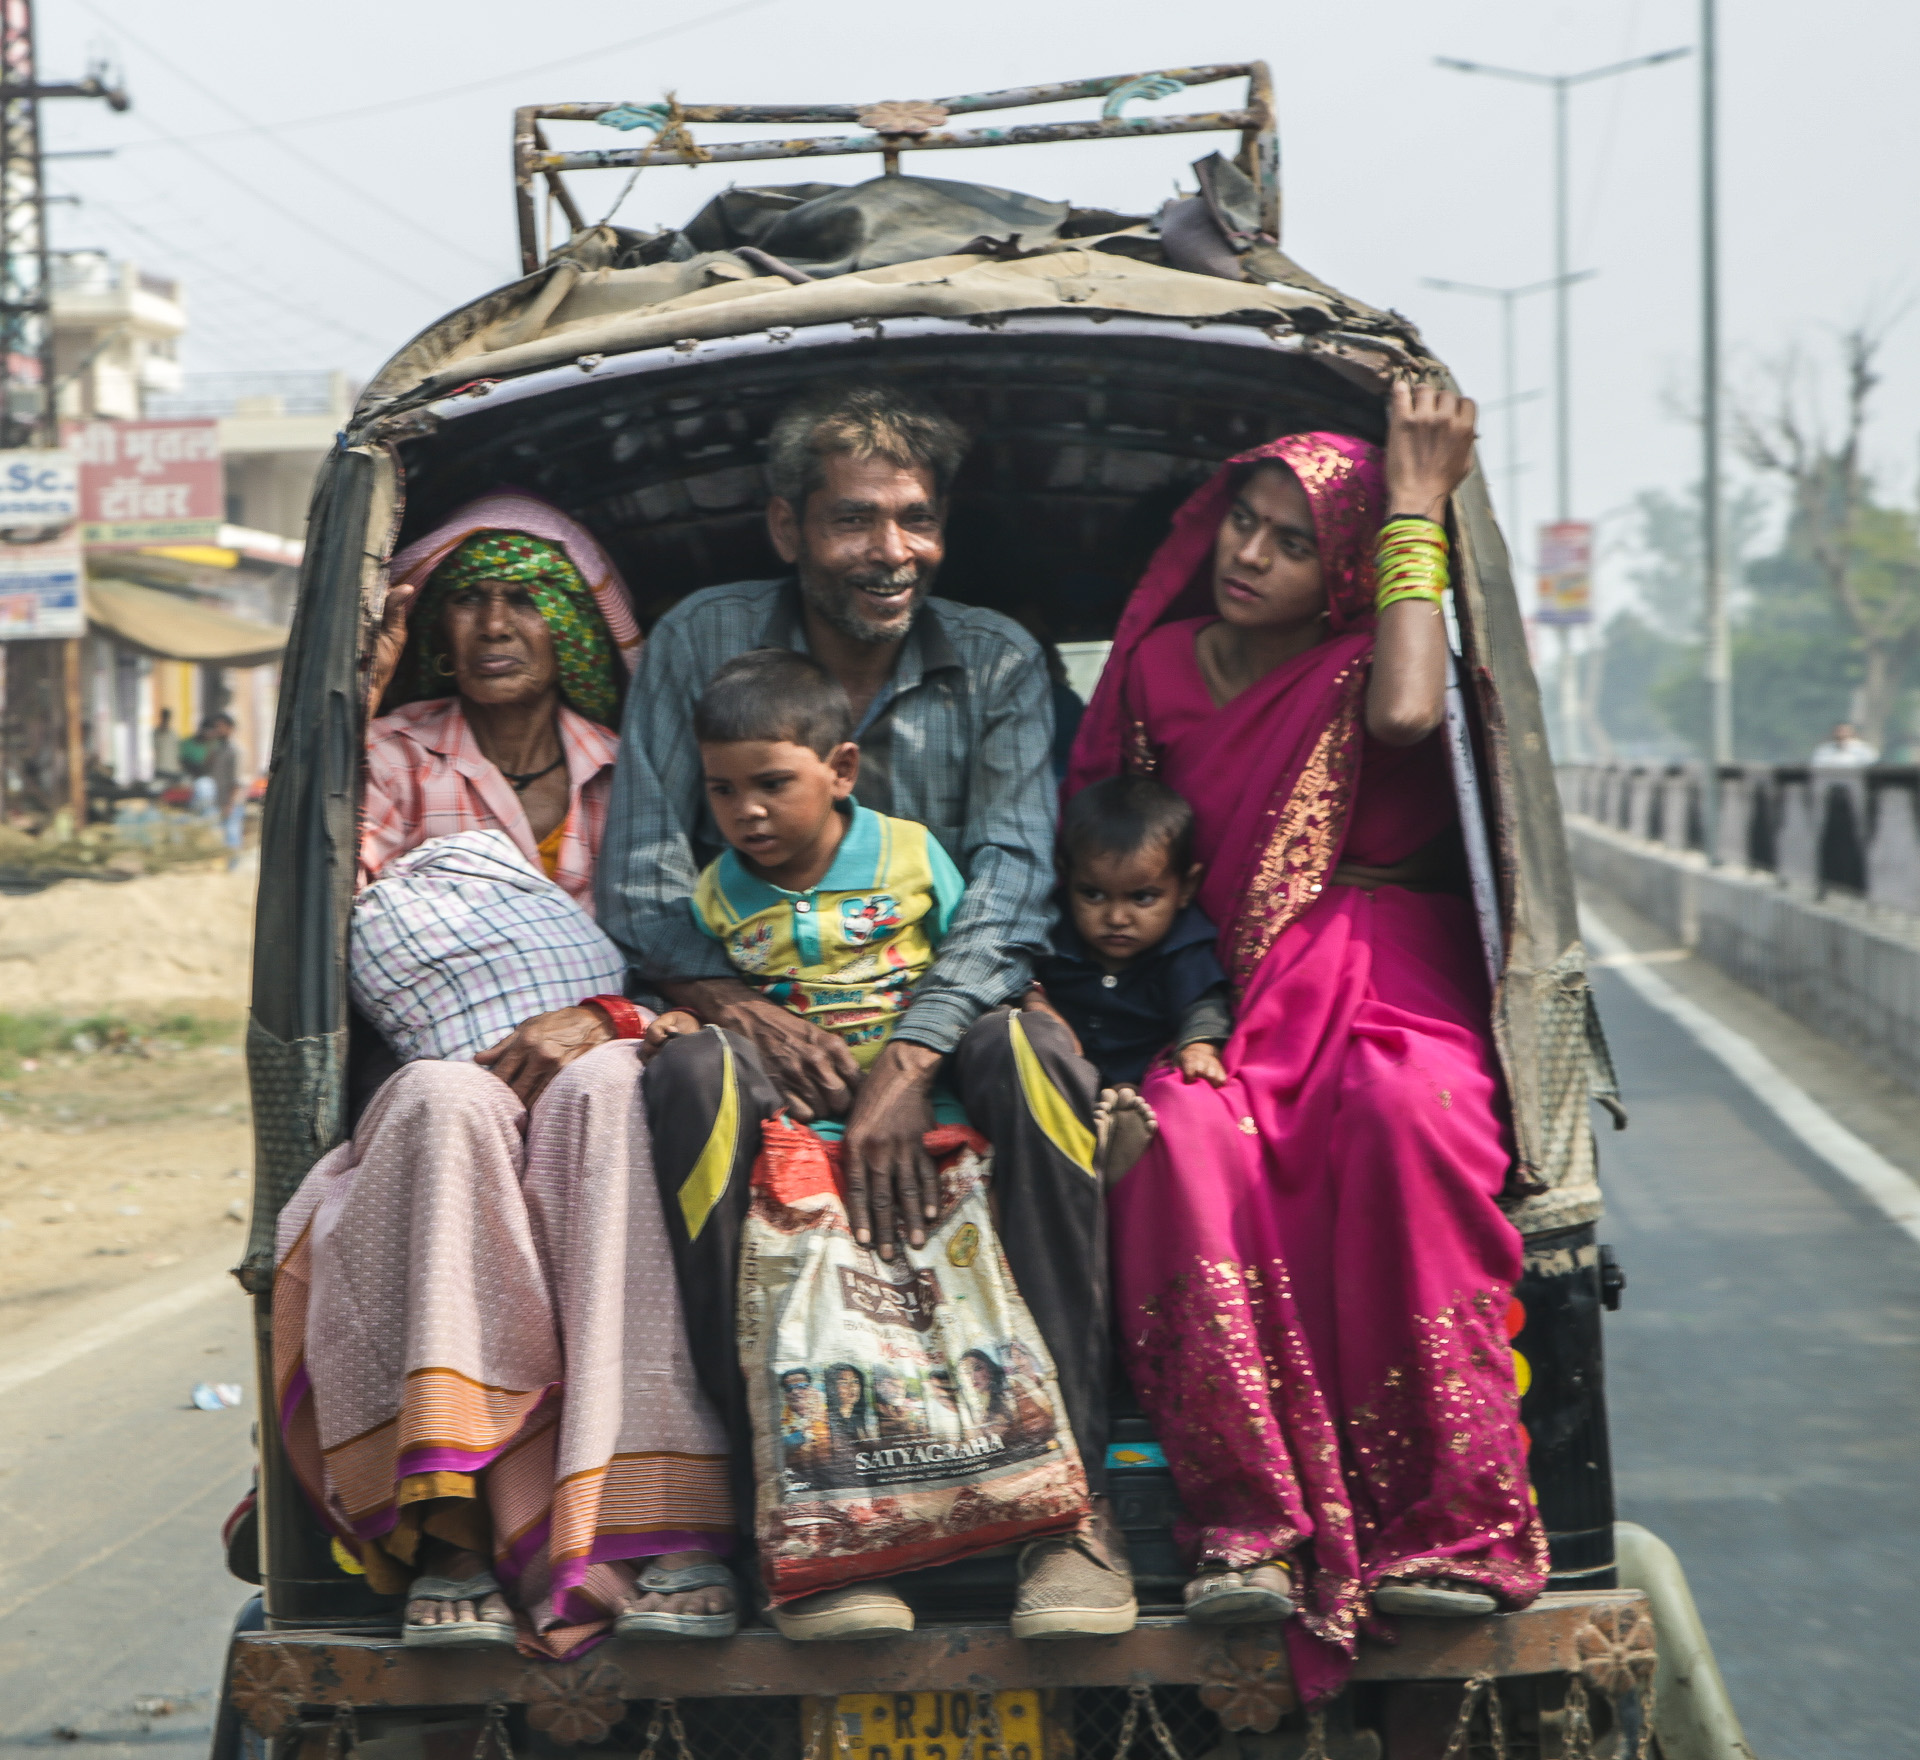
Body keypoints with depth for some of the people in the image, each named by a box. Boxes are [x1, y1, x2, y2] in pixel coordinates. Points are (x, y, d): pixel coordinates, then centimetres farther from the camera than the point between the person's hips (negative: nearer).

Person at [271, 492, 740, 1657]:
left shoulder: (631, 769, 15)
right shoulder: (401, 755, 13)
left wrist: (595, 1020, -15)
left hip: (593, 1068, 0)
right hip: (447, 1075, 0)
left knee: (607, 1091, -37)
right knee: (446, 1099, -37)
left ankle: (658, 1525, -46)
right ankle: (463, 1519, -44)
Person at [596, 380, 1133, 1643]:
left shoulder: (997, 663, 3)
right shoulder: (704, 645, 2)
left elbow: (1012, 883, -10)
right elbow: (640, 885, -2)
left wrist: (910, 1062, -28)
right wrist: (743, 1005, -23)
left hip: (942, 1012, 0)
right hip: (766, 1015, 0)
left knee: (1029, 1049, -34)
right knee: (695, 1075, -35)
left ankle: (1074, 1502, -32)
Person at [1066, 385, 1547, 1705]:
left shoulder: (1355, 665, 5)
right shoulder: (1161, 661, 14)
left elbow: (1406, 713, -21)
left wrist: (1415, 508, -11)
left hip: (1385, 989, -2)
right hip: (1231, 1001, 3)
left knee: (1401, 1112, -38)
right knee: (1185, 1130, -33)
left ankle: (1449, 1527, -32)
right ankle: (1250, 1526, -34)